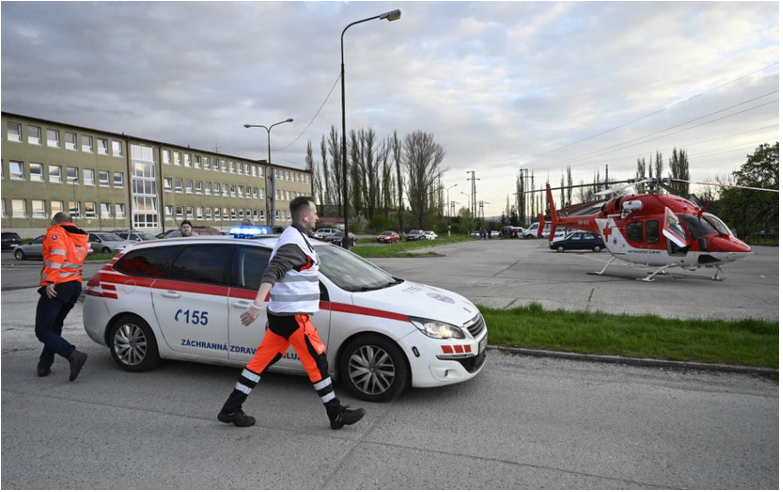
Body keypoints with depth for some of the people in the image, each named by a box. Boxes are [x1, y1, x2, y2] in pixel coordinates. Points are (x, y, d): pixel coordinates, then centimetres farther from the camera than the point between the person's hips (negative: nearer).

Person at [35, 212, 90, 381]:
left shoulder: (55, 233, -3)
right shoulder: (80, 238, 21)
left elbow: (58, 254, -19)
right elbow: (78, 257, 14)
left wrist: (50, 281, -23)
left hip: (57, 287, -8)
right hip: (75, 286, 8)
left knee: (42, 330, -4)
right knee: (54, 327, 20)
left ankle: (74, 355, -20)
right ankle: (44, 365, 22)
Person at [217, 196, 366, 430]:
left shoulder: (293, 238, 14)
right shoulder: (294, 242, -18)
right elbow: (271, 273, -29)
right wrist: (257, 305, -38)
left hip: (281, 314, 10)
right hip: (292, 316, -10)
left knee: (262, 360, 13)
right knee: (317, 363, 0)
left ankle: (231, 410, 22)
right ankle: (337, 415, 12)